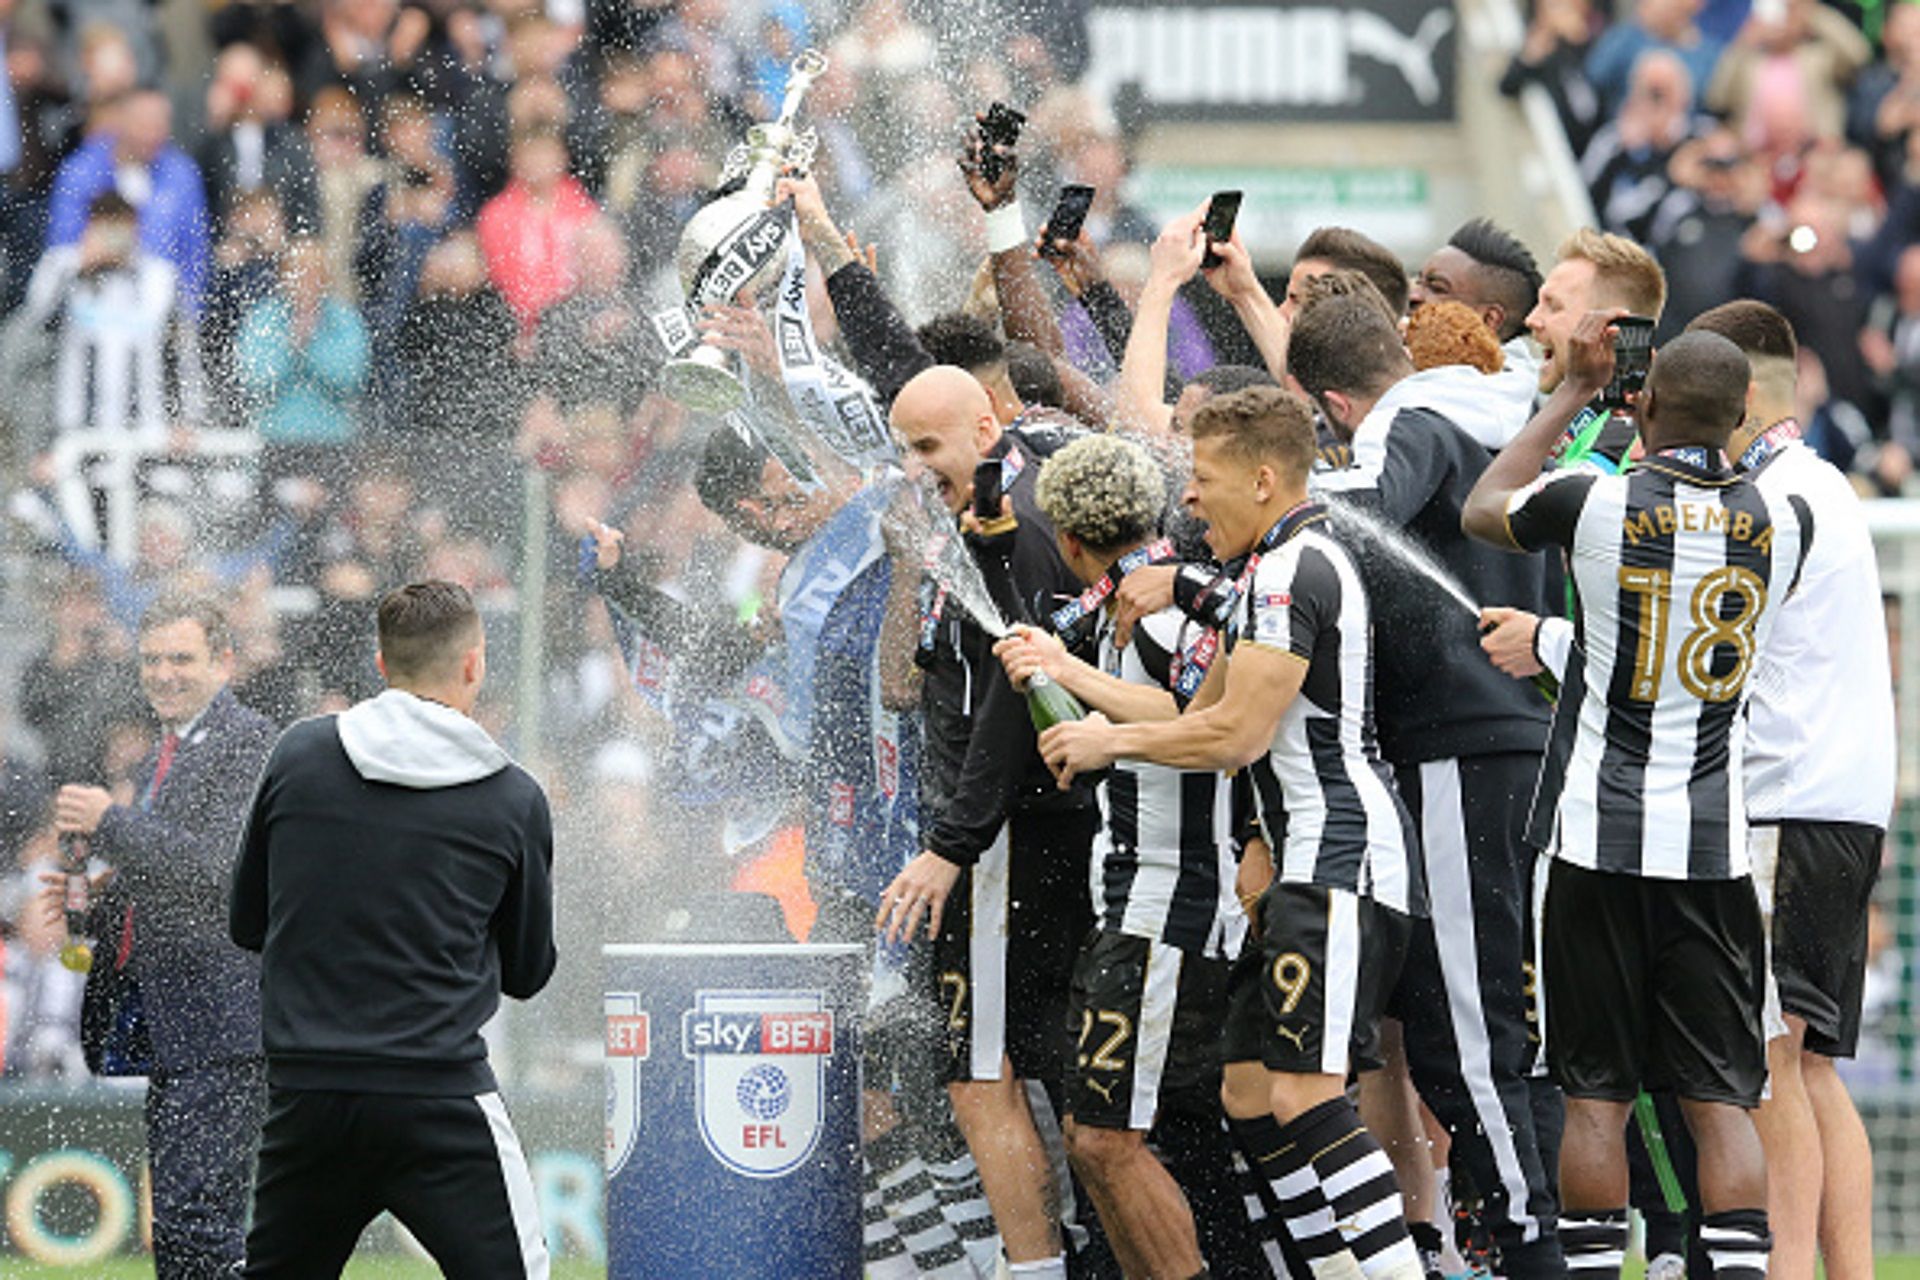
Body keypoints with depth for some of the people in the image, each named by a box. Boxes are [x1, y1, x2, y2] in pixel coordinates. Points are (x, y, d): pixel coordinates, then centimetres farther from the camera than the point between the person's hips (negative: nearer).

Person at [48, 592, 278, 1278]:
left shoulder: (249, 741, -7)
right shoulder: (161, 760, 23)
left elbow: (222, 868, -18)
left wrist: (110, 825, -19)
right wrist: (95, 907, 9)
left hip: (222, 1016, -10)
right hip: (166, 1027, 10)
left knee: (195, 1222, -16)